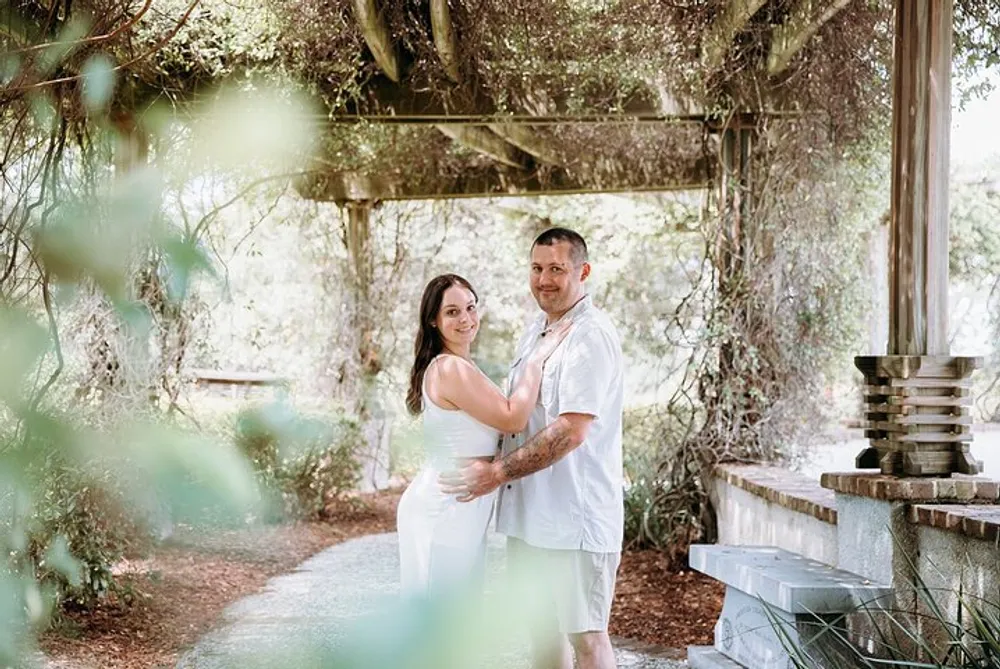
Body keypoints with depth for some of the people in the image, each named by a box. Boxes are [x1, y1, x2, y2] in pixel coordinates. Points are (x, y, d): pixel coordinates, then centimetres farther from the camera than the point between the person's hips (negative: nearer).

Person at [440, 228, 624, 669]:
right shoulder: (534, 332, 14)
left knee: (585, 634, -1)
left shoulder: (592, 338, -15)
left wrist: (498, 472, -21)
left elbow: (571, 432, -23)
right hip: (528, 513, 9)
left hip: (575, 516, -9)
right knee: (541, 629, 17)